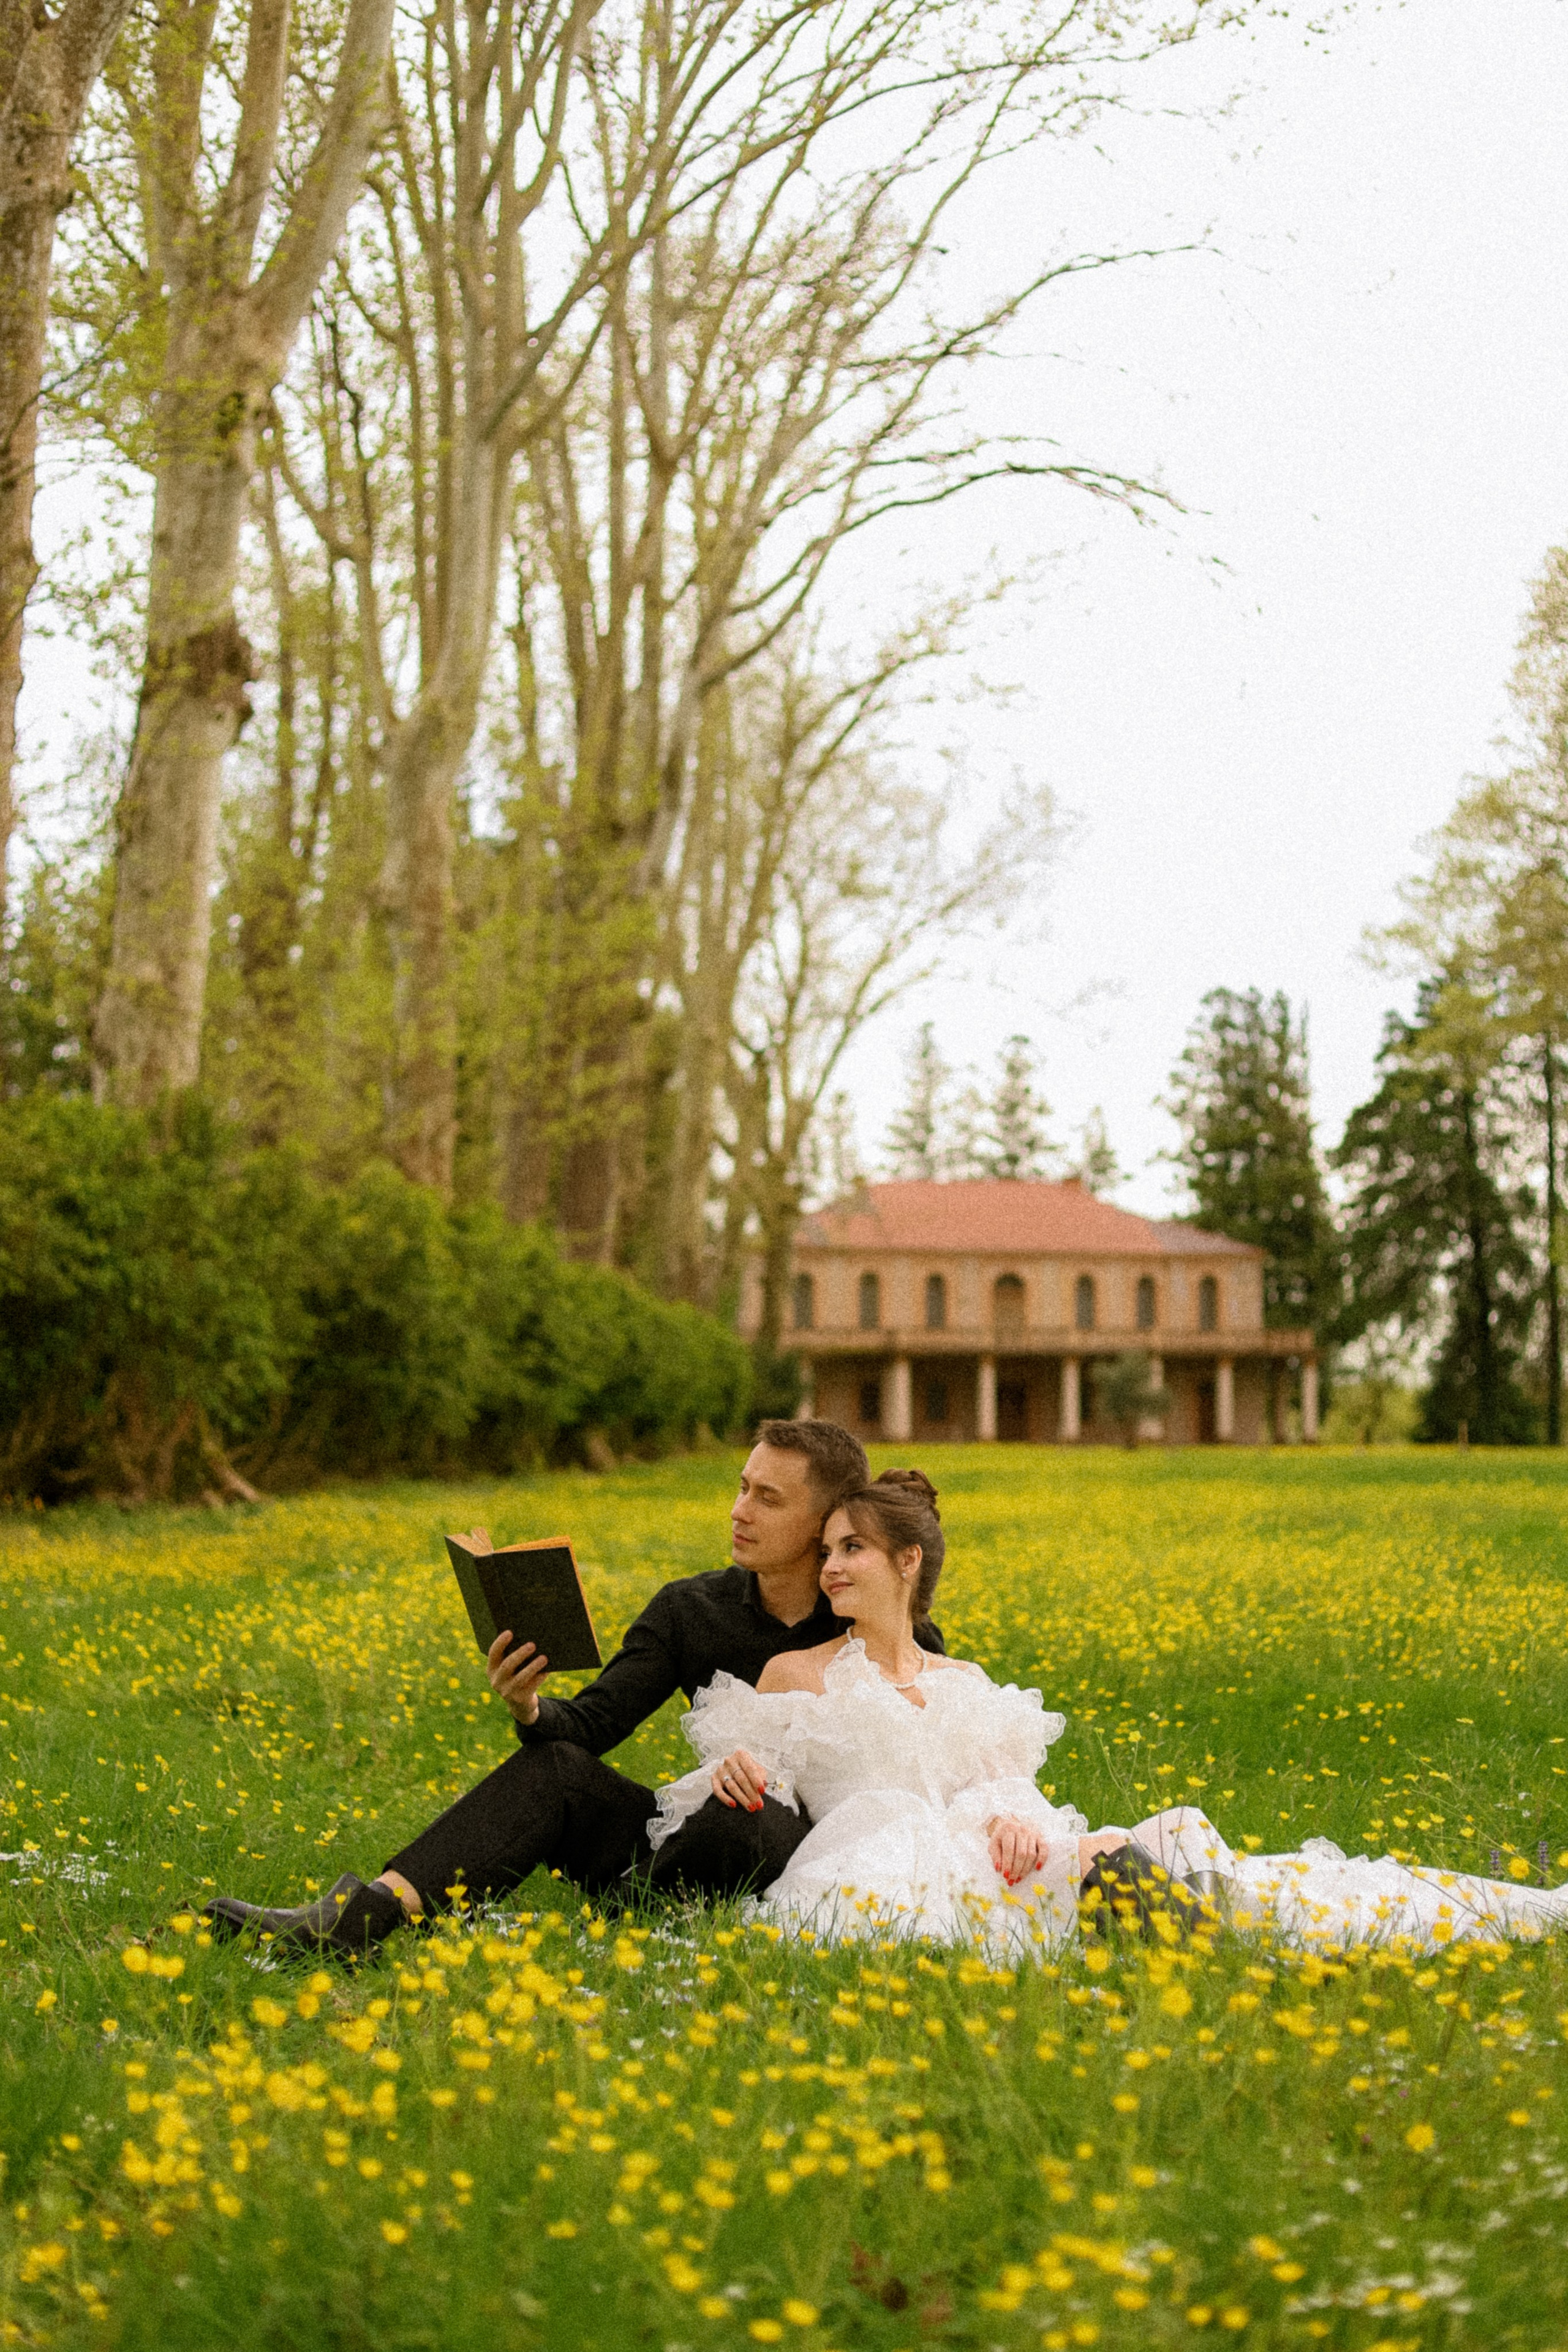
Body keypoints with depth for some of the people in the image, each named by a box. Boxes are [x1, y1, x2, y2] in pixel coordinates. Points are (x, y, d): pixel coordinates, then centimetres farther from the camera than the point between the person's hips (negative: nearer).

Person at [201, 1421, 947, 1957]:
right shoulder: (689, 1609, 5)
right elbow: (593, 1724, -3)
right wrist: (531, 1709, -28)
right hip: (706, 1833, 4)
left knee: (738, 1818, -40)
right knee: (554, 1764, -20)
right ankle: (361, 1915, -36)